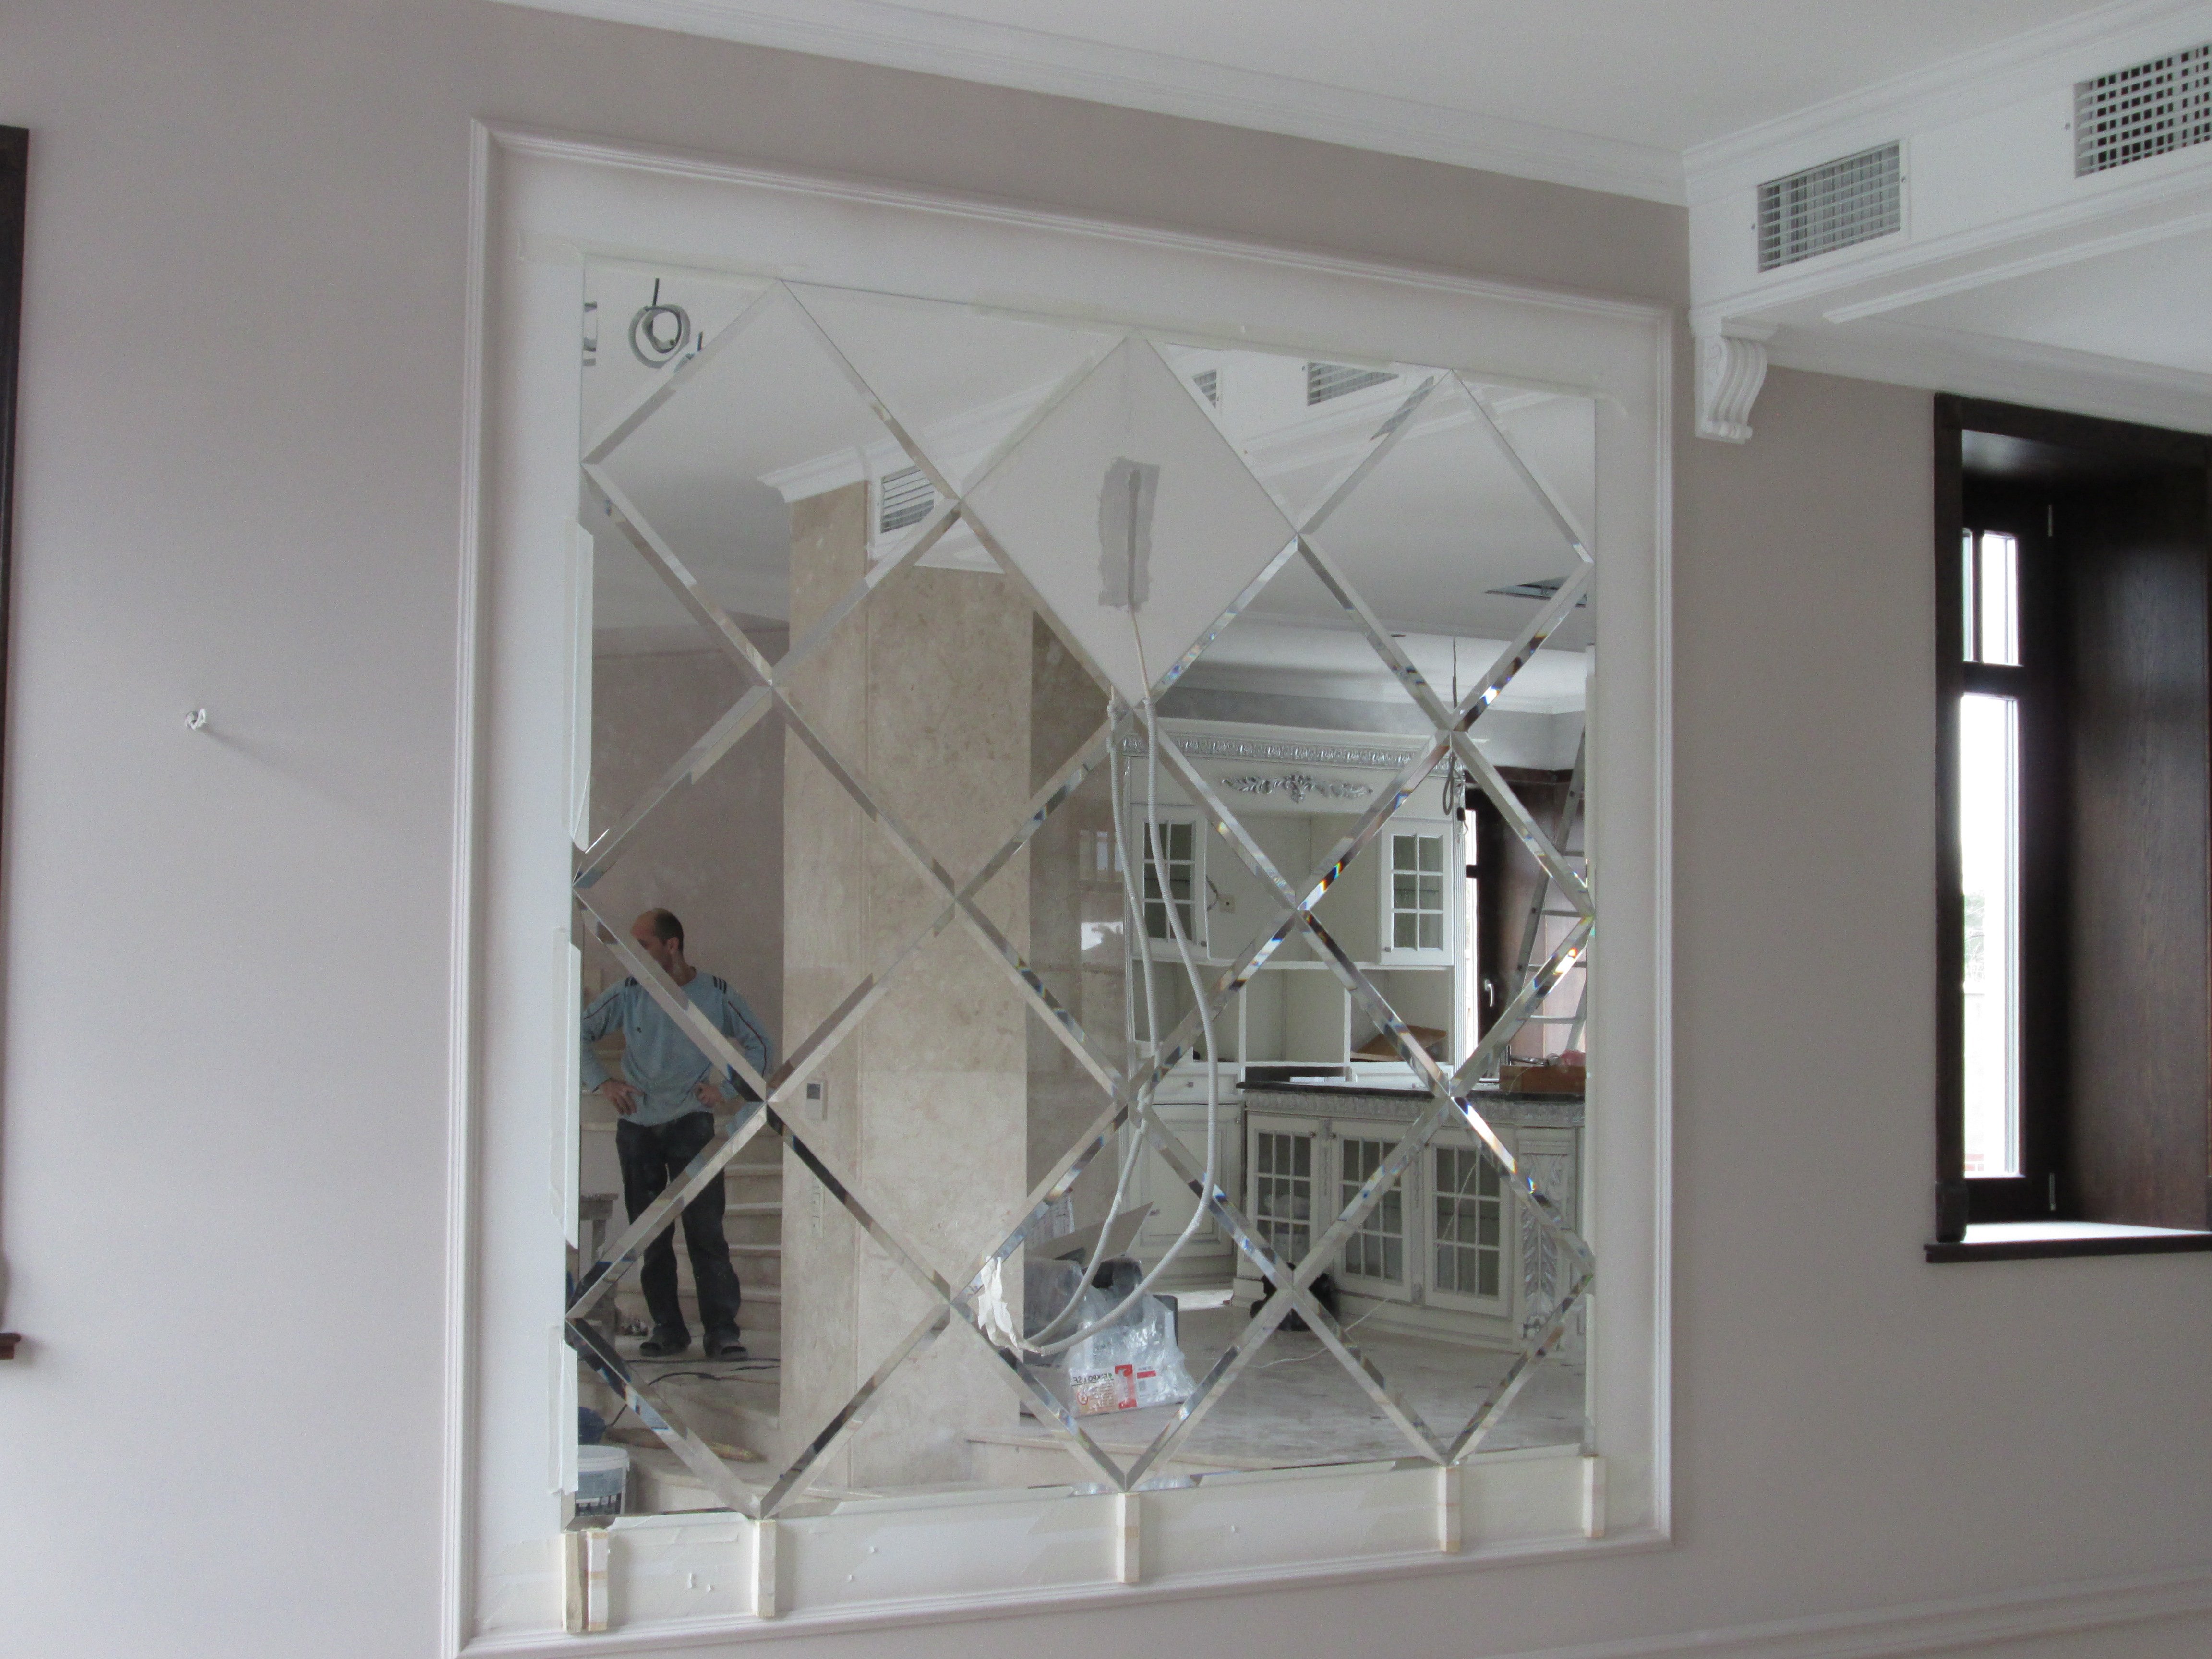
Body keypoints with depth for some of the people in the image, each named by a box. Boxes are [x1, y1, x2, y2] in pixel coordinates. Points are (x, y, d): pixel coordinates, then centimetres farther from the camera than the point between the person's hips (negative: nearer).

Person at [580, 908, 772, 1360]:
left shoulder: (715, 994, -2)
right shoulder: (628, 994, 1)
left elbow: (760, 1046, 8)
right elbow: (579, 1033, 10)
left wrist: (727, 1086, -5)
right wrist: (602, 1081, -3)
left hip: (691, 1123, -2)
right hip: (637, 1124, 2)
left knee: (705, 1229, -11)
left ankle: (722, 1331, -9)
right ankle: (667, 1329, 12)